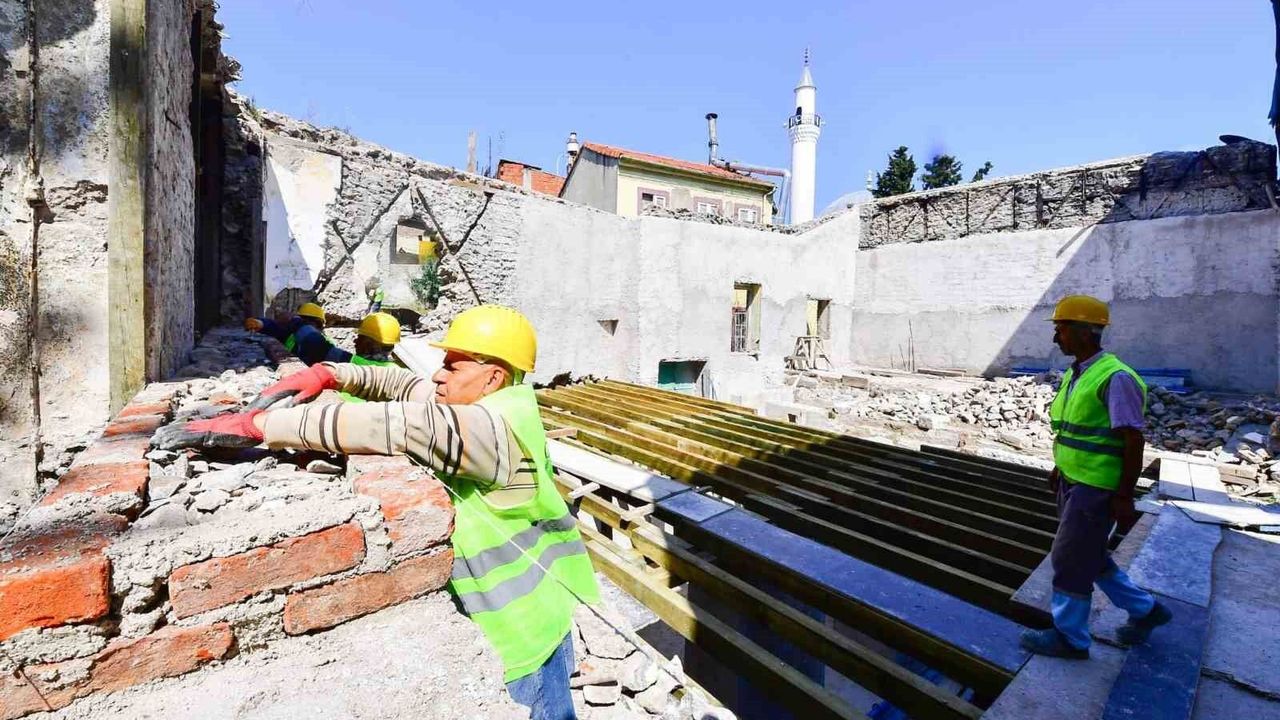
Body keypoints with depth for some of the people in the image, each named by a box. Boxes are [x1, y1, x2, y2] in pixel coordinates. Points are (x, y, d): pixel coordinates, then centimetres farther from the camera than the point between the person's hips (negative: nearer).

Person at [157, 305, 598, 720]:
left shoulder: (496, 427, -29)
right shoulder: (490, 403, 1)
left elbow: (396, 425, -41)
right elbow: (402, 385, 8)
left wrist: (256, 425, -35)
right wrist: (328, 374, -5)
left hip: (530, 611, -8)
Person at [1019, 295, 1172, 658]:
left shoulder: (1115, 377, -18)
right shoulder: (1074, 374, 8)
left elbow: (1133, 441, -18)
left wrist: (1124, 496, -17)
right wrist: (1059, 467, 20)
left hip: (1096, 489, -9)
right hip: (1073, 482, 9)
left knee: (1070, 560, 2)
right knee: (1090, 557, 21)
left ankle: (1069, 637, 19)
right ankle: (1145, 610, 40)